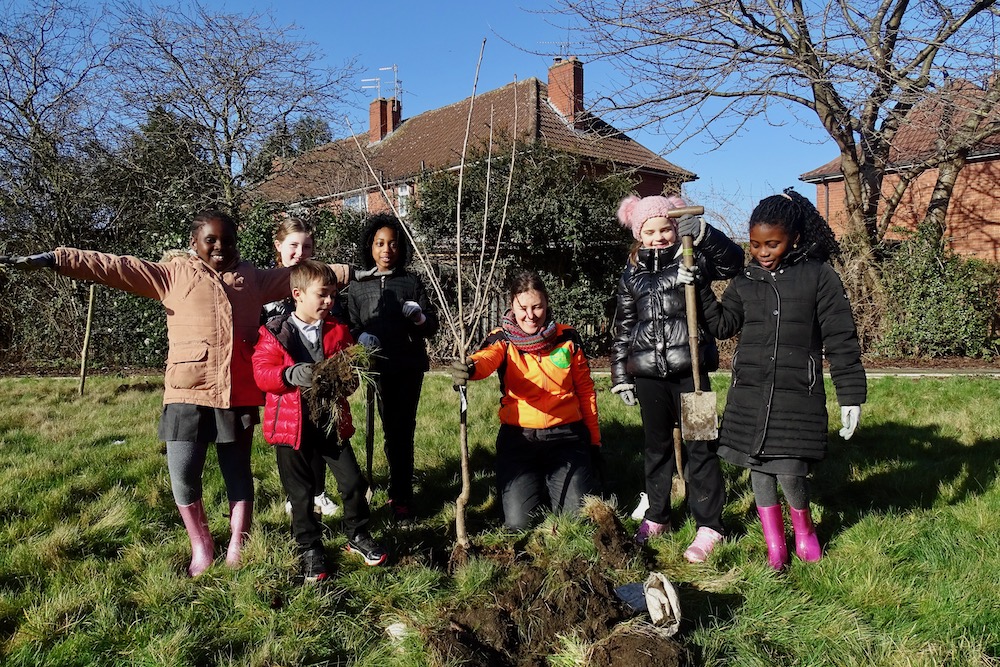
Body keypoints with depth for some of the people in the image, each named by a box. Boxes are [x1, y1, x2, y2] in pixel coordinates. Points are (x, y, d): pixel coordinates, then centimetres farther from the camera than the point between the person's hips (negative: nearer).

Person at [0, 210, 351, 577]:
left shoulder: (253, 278, 13)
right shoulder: (173, 273, 6)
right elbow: (115, 267, -1)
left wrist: (351, 270, 15)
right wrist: (52, 259, -9)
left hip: (239, 393, 2)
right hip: (189, 391, -1)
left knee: (238, 471, 9)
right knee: (183, 473, -3)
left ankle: (237, 549, 24)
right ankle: (201, 547, 20)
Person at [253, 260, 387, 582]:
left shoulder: (338, 331, 4)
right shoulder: (274, 333, -6)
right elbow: (262, 372, -14)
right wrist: (290, 375, -32)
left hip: (332, 420, 3)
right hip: (292, 423, -2)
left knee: (353, 482, 4)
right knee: (301, 493, 9)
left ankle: (357, 536, 27)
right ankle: (309, 548, 27)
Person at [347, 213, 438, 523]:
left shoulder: (411, 281, 1)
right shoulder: (358, 286, 4)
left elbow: (432, 326, 1)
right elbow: (351, 327, 7)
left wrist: (420, 318, -21)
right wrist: (360, 336, -14)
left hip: (410, 367, -2)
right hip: (380, 367, 2)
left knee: (402, 431, -3)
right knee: (392, 430, 13)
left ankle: (400, 498, 6)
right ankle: (400, 493, 27)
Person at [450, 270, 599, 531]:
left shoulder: (567, 338, 1)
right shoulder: (503, 339, -5)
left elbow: (585, 390, 9)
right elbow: (487, 358, -29)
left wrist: (594, 439, 11)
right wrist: (469, 368, -54)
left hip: (566, 436, 1)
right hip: (518, 438, 0)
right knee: (519, 523, -8)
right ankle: (530, 483, 25)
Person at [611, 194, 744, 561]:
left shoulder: (693, 258, 1)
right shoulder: (632, 272, 11)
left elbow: (733, 261, -18)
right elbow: (623, 327, 13)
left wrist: (702, 233, -31)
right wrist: (621, 374, 11)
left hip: (689, 369, -4)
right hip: (648, 373, 4)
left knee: (699, 446, 1)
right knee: (656, 445, 15)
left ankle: (708, 526, 12)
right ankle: (656, 517, 30)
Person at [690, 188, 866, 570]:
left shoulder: (819, 276, -3)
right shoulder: (746, 280, 8)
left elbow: (840, 339, -3)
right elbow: (723, 324, 11)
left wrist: (851, 395, -5)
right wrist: (698, 288, 0)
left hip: (798, 394, -4)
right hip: (750, 392, 4)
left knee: (789, 470, -8)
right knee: (758, 466, 9)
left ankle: (803, 528, 25)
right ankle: (774, 542, 28)